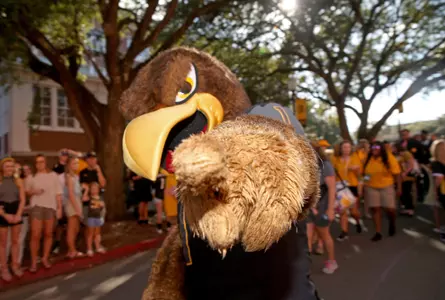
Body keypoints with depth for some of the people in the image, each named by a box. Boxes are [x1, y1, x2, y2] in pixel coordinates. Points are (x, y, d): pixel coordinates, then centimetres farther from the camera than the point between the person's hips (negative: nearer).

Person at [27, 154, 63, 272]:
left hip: (51, 207, 0)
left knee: (48, 234, 9)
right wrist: (33, 192, -9)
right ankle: (34, 262, 10)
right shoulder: (32, 177, 3)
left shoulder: (53, 175, 2)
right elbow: (27, 191, 13)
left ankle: (45, 258, 24)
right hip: (37, 207, 0)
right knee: (35, 235, -3)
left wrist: (59, 207, -1)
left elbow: (58, 193, 2)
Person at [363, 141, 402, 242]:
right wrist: (365, 177, -5)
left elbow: (397, 174, -7)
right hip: (371, 188, 2)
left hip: (387, 187, -2)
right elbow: (363, 172, 12)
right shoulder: (368, 159, 0)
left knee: (390, 209, 1)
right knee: (375, 209, 2)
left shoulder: (389, 158, -8)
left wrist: (399, 187, -9)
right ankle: (378, 233, 10)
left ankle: (392, 223, 35)